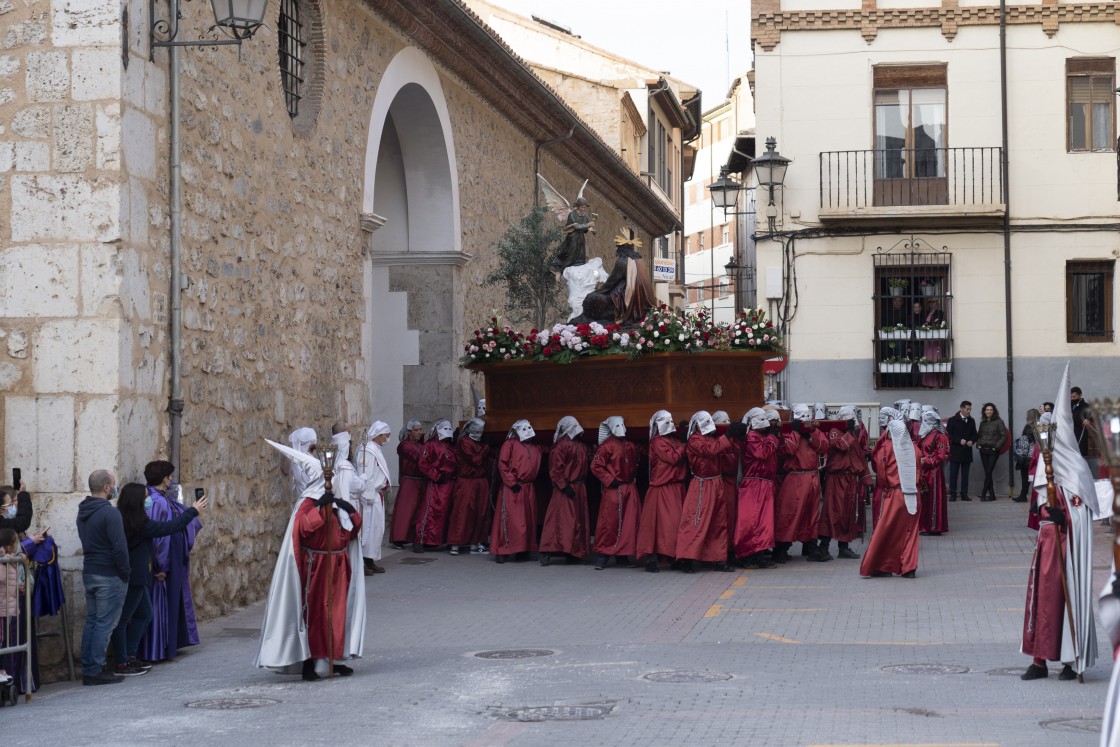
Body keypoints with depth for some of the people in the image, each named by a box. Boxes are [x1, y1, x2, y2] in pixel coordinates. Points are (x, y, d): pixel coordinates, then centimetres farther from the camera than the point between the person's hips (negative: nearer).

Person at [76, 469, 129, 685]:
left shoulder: (83, 512, 11)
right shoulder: (109, 513, -18)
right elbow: (119, 547, -21)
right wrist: (125, 572, -9)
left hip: (89, 573, 9)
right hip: (109, 576, -9)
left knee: (91, 621, 13)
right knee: (104, 624, -4)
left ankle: (88, 670, 15)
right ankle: (95, 671, -3)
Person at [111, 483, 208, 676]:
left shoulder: (121, 519, 6)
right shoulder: (139, 524, -19)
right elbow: (169, 527, -12)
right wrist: (193, 511, -1)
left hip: (136, 578, 10)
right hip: (132, 578, -10)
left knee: (144, 614, 19)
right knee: (123, 619, -3)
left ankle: (129, 657, 21)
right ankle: (121, 664, 2)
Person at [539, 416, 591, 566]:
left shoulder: (581, 446, 15)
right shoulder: (561, 445, -9)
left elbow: (587, 464, 21)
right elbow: (555, 469, -14)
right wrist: (564, 486, -19)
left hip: (579, 488, 8)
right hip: (565, 489, -8)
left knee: (579, 521, 9)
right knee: (561, 520, -12)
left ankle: (574, 553, 14)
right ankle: (547, 553, -13)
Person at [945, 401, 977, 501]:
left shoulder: (971, 421, 11)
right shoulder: (952, 420, -2)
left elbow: (974, 434, 15)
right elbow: (949, 434, -6)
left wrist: (971, 441, -5)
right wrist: (959, 441, -16)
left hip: (967, 451, 4)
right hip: (955, 451, -4)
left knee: (965, 474, 6)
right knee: (953, 474, -1)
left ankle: (964, 494, 10)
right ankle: (953, 494, 2)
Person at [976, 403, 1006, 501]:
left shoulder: (998, 422, -1)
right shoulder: (983, 423, 13)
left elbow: (1004, 436, -4)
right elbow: (978, 435, 23)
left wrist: (997, 446, -10)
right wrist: (978, 444, 5)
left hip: (993, 450, -5)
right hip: (983, 450, 5)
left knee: (989, 472, -10)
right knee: (987, 473, 3)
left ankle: (983, 493, -7)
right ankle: (991, 494, 7)